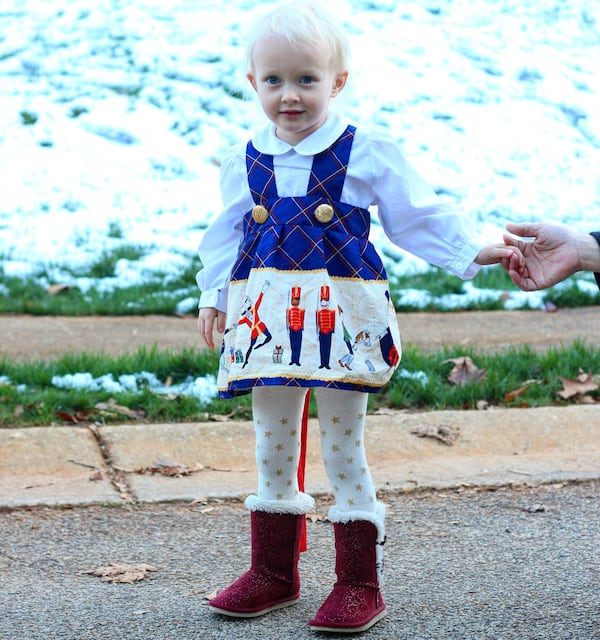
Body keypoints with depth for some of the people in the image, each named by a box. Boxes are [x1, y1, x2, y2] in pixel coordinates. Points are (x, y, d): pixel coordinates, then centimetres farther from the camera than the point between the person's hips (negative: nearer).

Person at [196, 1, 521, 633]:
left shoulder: (367, 152, -4)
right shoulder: (244, 161, 6)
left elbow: (416, 215, 2)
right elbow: (226, 236, 16)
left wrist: (471, 253, -5)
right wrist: (214, 296, 12)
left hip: (340, 317, -4)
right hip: (268, 319, 4)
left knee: (343, 447, 3)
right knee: (271, 444, 12)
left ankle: (360, 582, 14)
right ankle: (273, 571, 27)